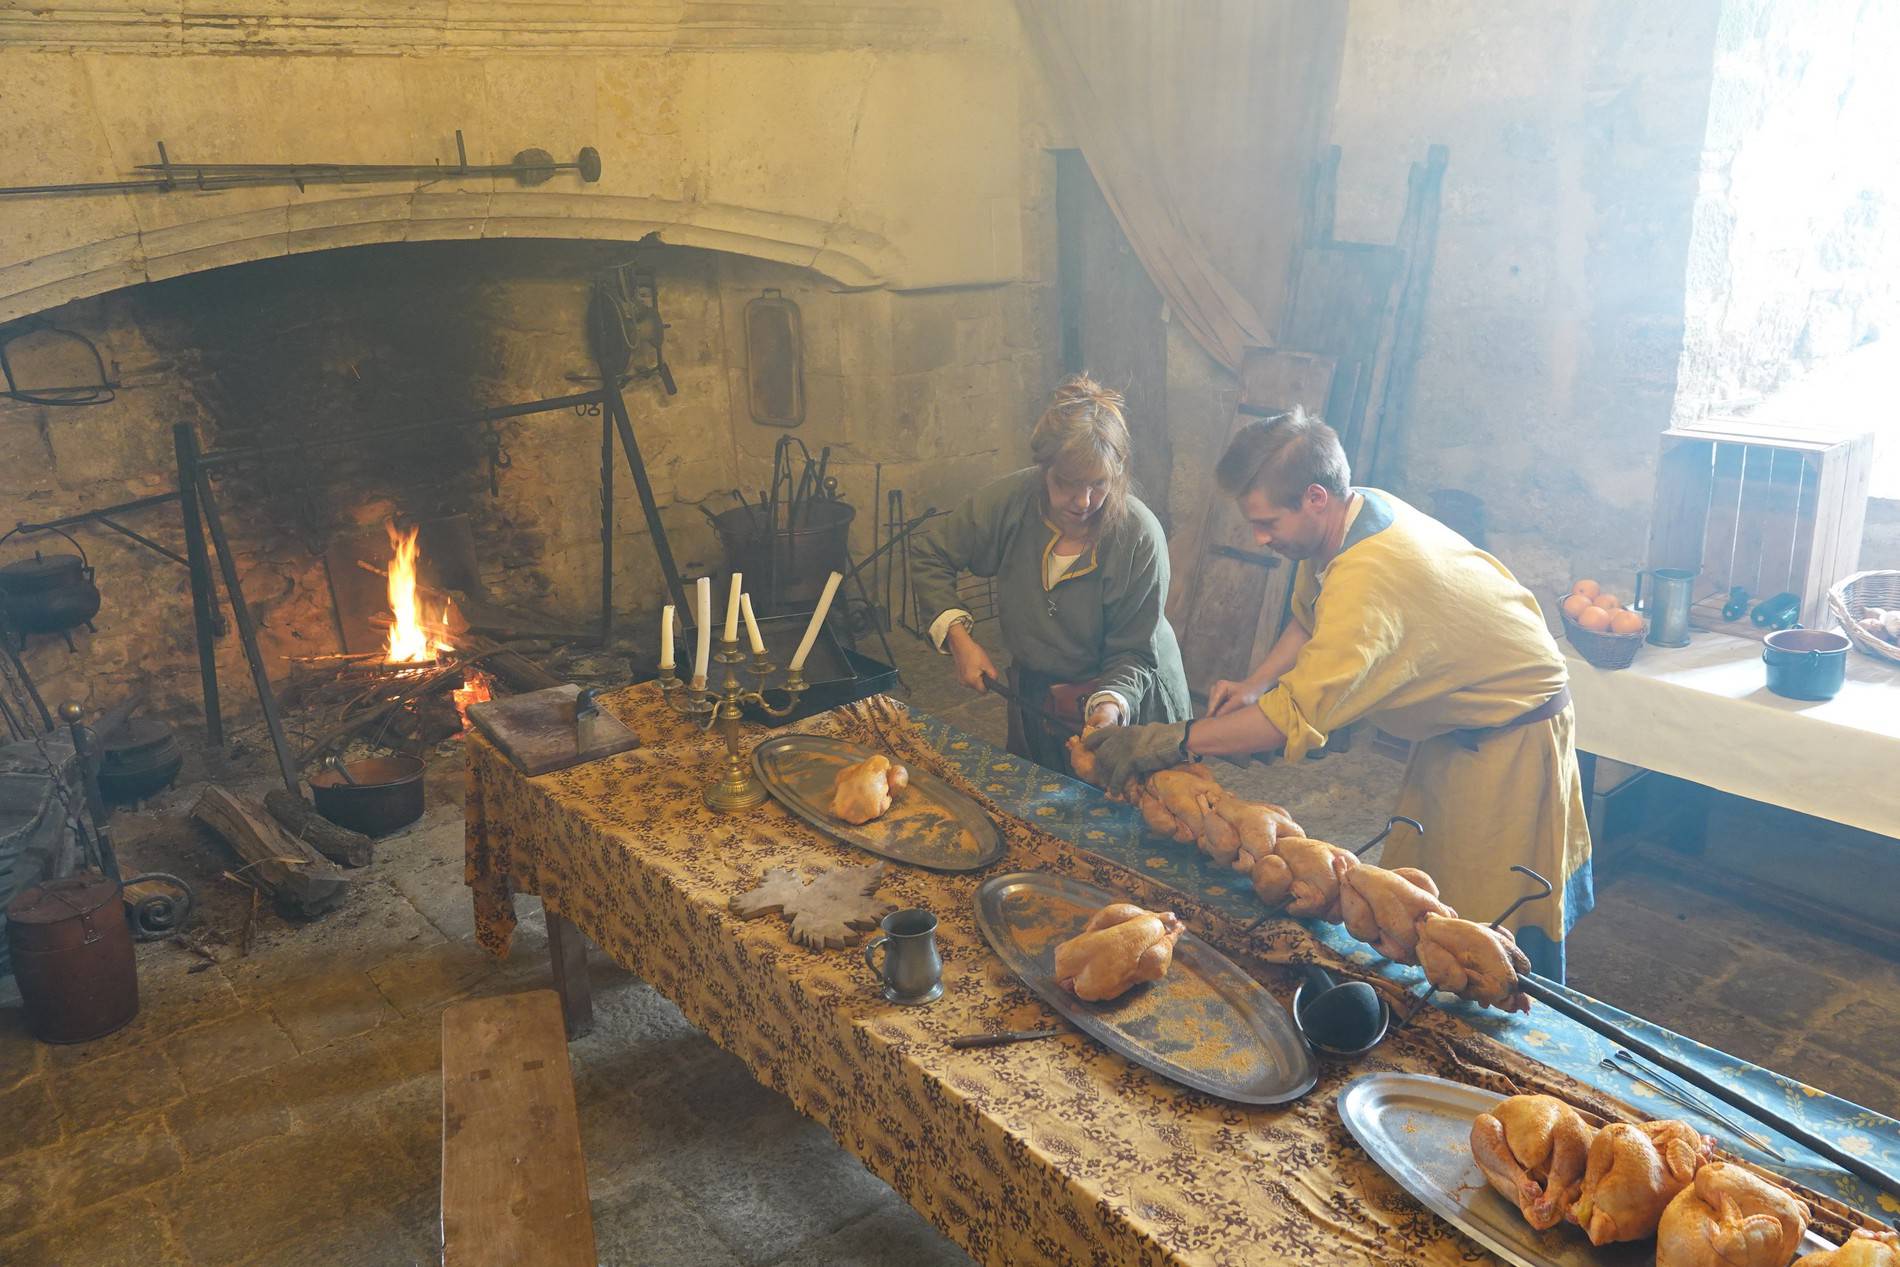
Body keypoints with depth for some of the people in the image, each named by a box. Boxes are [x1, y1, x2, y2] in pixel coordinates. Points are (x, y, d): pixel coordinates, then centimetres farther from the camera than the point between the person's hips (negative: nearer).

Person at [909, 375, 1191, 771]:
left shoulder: (1141, 537, -27)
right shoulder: (1008, 501, -21)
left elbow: (1134, 653, -21)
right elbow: (929, 559, -6)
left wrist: (1110, 707, -39)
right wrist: (960, 637, -15)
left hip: (1128, 701, -3)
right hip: (1034, 703, 3)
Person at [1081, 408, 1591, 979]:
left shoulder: (1370, 577, -37)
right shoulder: (1353, 514, -7)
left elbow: (1298, 715, -37)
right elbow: (1309, 619, 11)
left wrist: (1165, 742, -32)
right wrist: (1255, 685, -5)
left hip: (1511, 737, -9)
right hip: (1459, 726, 9)